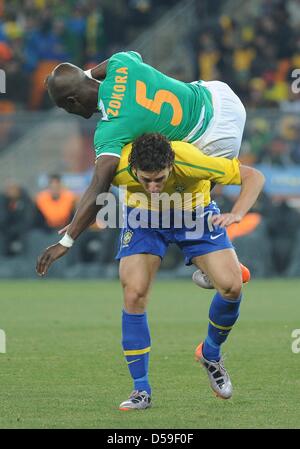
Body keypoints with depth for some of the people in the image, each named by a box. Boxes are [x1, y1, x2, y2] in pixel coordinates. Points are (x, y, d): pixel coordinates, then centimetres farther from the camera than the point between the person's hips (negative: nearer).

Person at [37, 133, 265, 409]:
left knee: (232, 286, -16)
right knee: (134, 294, -17)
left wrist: (236, 214, -42)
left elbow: (254, 177, -29)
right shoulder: (117, 170, -35)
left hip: (195, 212, 0)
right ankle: (141, 390, -4)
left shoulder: (192, 162, -39)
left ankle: (211, 354, 14)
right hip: (143, 218, 0)